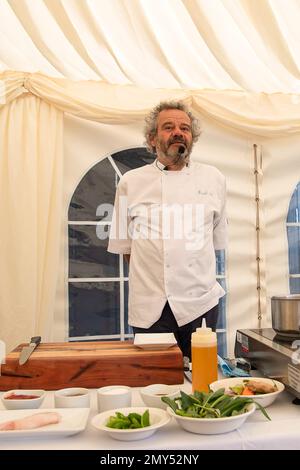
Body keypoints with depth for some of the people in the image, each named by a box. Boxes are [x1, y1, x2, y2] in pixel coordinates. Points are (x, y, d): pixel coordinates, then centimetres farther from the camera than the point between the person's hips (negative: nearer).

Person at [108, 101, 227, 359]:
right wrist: (151, 277, 3)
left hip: (200, 302, 2)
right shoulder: (131, 182, 1)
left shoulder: (214, 178, 6)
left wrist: (193, 277, 12)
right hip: (150, 307, -1)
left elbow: (217, 239, 14)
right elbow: (123, 243, 8)